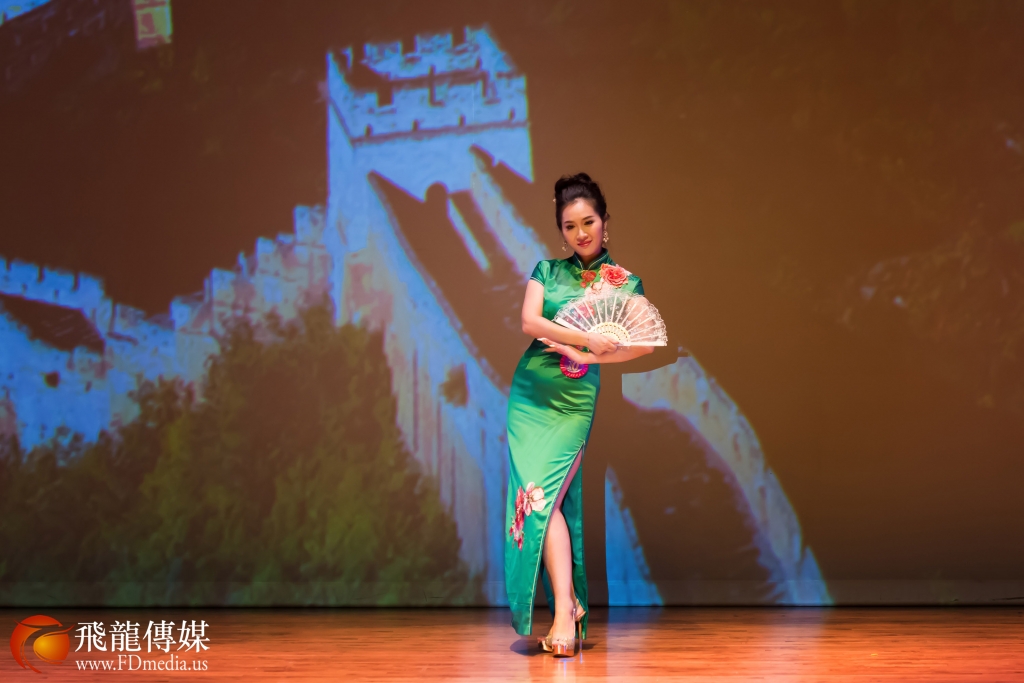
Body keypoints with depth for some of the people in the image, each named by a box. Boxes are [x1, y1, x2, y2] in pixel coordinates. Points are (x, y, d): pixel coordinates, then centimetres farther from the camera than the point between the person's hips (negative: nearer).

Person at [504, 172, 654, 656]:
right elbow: (529, 322, -7)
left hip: (576, 399, -3)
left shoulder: (626, 284, 5)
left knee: (545, 493, -16)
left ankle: (564, 613, -15)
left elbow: (646, 343, -6)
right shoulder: (547, 271, 10)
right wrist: (584, 338, -17)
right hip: (530, 393, 3)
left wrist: (588, 357, -12)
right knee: (537, 494, -6)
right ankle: (567, 609, -2)